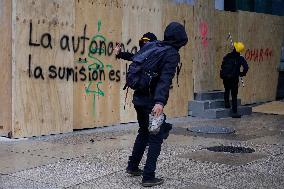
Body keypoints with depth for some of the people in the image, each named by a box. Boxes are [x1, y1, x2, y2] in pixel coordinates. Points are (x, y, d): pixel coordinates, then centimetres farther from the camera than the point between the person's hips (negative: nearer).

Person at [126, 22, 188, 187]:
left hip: (139, 99, 8)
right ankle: (148, 177, 3)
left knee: (144, 132, 24)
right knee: (156, 137, 4)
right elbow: (165, 79, -27)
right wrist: (160, 102, -36)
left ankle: (133, 166, 35)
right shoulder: (172, 54, -13)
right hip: (152, 102, -8)